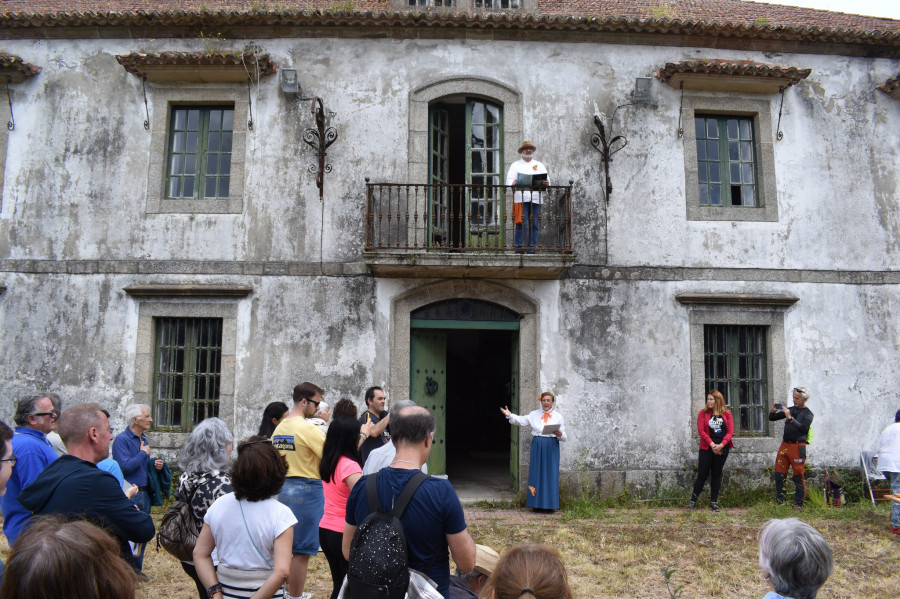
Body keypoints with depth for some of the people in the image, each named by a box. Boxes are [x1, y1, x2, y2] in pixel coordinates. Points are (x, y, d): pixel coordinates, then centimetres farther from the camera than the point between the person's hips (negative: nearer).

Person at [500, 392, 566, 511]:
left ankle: (549, 504, 6)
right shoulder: (534, 414, 10)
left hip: (552, 447, -1)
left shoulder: (558, 416, 7)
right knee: (536, 473, 0)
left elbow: (564, 437, 4)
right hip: (537, 446, 1)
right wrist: (510, 415, -15)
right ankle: (537, 504, 8)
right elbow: (522, 421, 0)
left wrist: (559, 434, -19)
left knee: (550, 474, -2)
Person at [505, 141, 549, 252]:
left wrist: (546, 183, -12)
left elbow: (547, 180, 12)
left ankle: (532, 247, 5)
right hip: (521, 198, -3)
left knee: (534, 224, 0)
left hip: (535, 198, 3)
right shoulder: (515, 165, 15)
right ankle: (519, 247, -6)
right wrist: (514, 183, -22)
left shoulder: (539, 165, 22)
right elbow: (509, 180, 2)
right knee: (522, 224, -11)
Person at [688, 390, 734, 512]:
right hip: (706, 448, -2)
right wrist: (712, 444, -15)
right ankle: (693, 501, 6)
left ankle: (714, 502, 16)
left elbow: (730, 432, -1)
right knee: (702, 474, -2)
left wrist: (721, 445, -13)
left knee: (717, 474, 8)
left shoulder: (727, 414, 5)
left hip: (722, 449, 2)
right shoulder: (703, 413, 1)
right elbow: (701, 430, -5)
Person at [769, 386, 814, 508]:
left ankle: (798, 504, 9)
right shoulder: (790, 409, 12)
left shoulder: (807, 414, -2)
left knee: (798, 477, 0)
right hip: (785, 445, 5)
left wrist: (790, 418, -24)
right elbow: (772, 418, 17)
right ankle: (779, 501, 17)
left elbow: (803, 428, -19)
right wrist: (773, 411, -4)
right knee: (779, 475, 7)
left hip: (797, 447, -5)